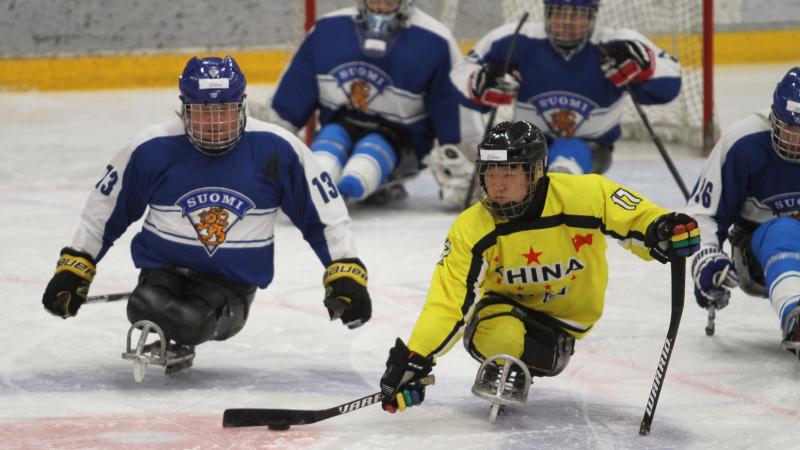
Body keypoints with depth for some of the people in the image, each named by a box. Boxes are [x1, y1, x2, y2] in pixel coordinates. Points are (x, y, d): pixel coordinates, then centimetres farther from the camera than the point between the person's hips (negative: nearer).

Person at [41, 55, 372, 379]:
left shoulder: (275, 149, -9)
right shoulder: (152, 149, -8)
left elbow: (325, 211, 0)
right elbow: (104, 209, 7)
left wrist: (346, 274, -3)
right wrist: (73, 268, 10)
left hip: (233, 283, -1)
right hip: (164, 268, 1)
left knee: (193, 320, -33)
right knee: (147, 307, -34)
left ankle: (177, 341, 4)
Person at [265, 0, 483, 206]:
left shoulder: (434, 41, -11)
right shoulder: (327, 29, -3)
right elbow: (296, 87, 5)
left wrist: (457, 162, -9)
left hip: (397, 139, -2)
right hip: (340, 128, 2)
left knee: (373, 149, -32)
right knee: (331, 136, -29)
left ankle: (349, 188, -59)